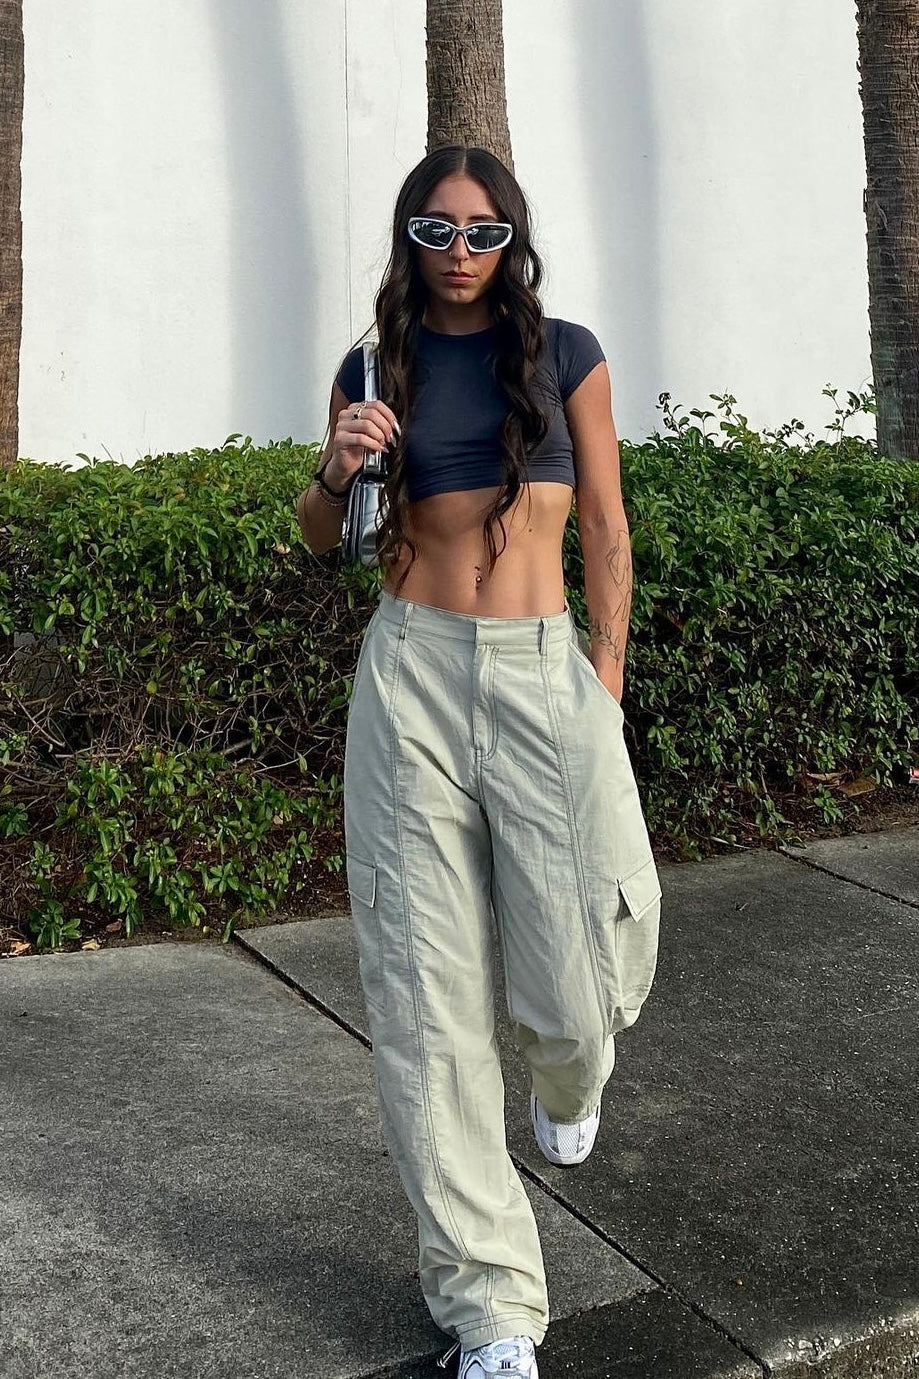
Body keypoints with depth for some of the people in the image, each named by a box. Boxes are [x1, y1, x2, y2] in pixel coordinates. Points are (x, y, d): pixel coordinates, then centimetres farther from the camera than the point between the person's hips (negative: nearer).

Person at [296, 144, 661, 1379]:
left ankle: (571, 1077, 41)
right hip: (410, 672, 1)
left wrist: (606, 682, 0)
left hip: (547, 672, -1)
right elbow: (319, 536, 17)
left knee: (570, 975, -1)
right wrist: (337, 470, -5)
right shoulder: (375, 367, 9)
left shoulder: (566, 354, 5)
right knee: (426, 994, -3)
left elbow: (606, 529, 6)